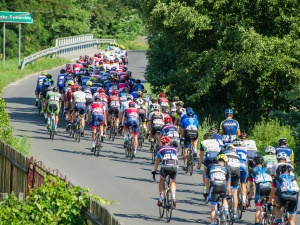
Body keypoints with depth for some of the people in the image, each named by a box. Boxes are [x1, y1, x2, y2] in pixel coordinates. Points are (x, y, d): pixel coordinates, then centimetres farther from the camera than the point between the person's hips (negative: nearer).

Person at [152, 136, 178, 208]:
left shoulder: (160, 149, 23)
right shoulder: (174, 149, 29)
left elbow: (157, 162, 28)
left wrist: (154, 171, 39)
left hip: (165, 166, -2)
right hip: (175, 166, 2)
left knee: (162, 180, 26)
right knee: (173, 182, 27)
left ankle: (160, 200, 20)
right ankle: (173, 199, 10)